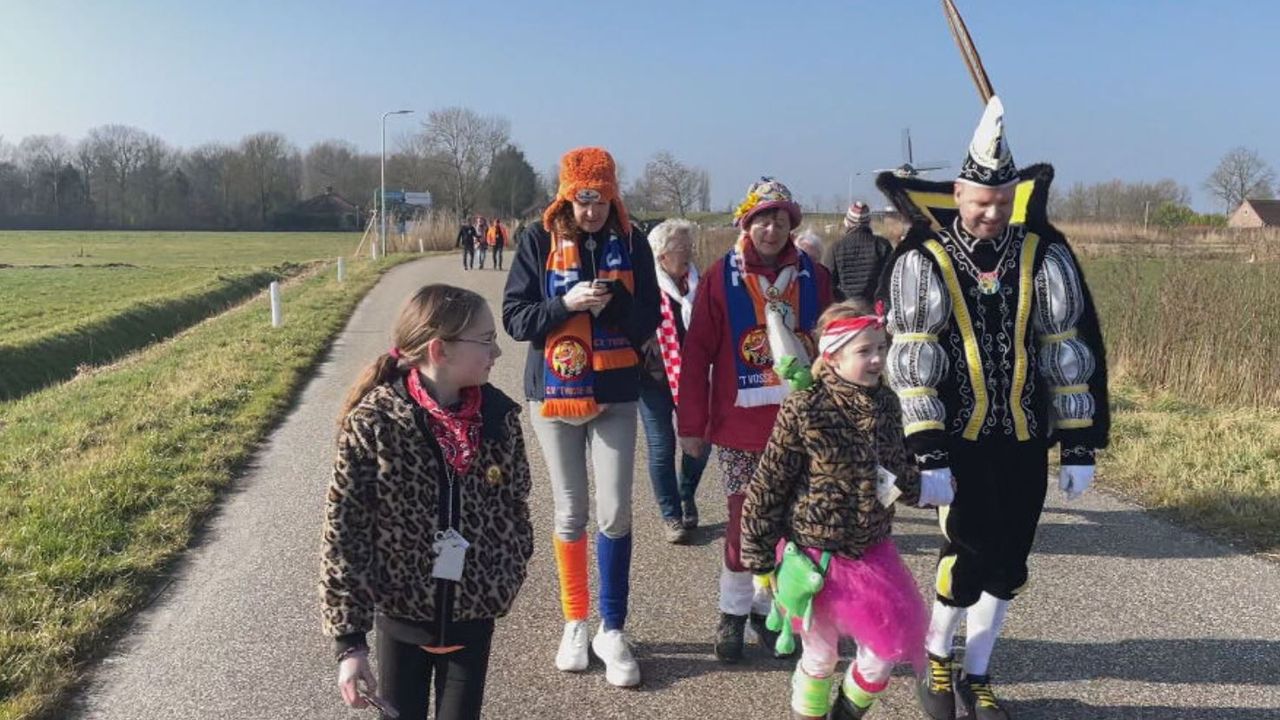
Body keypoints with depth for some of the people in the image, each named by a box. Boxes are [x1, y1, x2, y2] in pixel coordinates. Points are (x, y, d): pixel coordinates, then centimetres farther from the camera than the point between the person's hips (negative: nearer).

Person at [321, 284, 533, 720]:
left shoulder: (499, 417, -8)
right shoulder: (374, 422, -19)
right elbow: (343, 533, -15)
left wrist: (506, 584, 8)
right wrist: (349, 641, -15)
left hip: (473, 616, 3)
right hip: (400, 615, -2)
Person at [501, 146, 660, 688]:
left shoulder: (630, 242, -1)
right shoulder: (540, 240, -4)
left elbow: (648, 321, -1)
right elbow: (514, 318, -6)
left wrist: (613, 301, -20)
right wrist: (566, 303, -21)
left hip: (615, 395, 0)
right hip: (553, 393, 0)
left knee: (615, 514, -1)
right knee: (570, 513, 10)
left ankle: (612, 631, 14)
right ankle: (575, 624, 25)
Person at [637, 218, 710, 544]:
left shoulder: (696, 284, 3)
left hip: (690, 375, 4)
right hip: (654, 379, -4)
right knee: (662, 447, 5)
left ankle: (686, 495, 35)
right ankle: (671, 516, 20)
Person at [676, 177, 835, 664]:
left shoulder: (813, 277, 2)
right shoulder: (721, 277, -4)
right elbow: (697, 354, -5)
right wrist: (692, 424, -6)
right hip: (739, 426, -2)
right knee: (743, 521, 5)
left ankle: (769, 610, 29)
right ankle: (734, 612, 24)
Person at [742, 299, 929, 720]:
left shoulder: (887, 405, 0)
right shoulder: (803, 412, -18)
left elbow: (901, 470, 15)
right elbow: (767, 489, -13)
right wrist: (760, 559, -9)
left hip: (870, 553, 5)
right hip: (814, 555, -5)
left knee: (888, 646, 9)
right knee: (820, 654, 10)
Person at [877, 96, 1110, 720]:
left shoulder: (1043, 258, -1)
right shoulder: (923, 262, -8)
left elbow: (1069, 354, 2)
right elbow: (911, 365, -10)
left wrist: (1079, 448, 1)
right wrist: (928, 457, -14)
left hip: (1025, 441, 3)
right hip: (958, 440, -3)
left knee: (1007, 565, 9)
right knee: (968, 552, -7)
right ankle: (936, 659, 21)